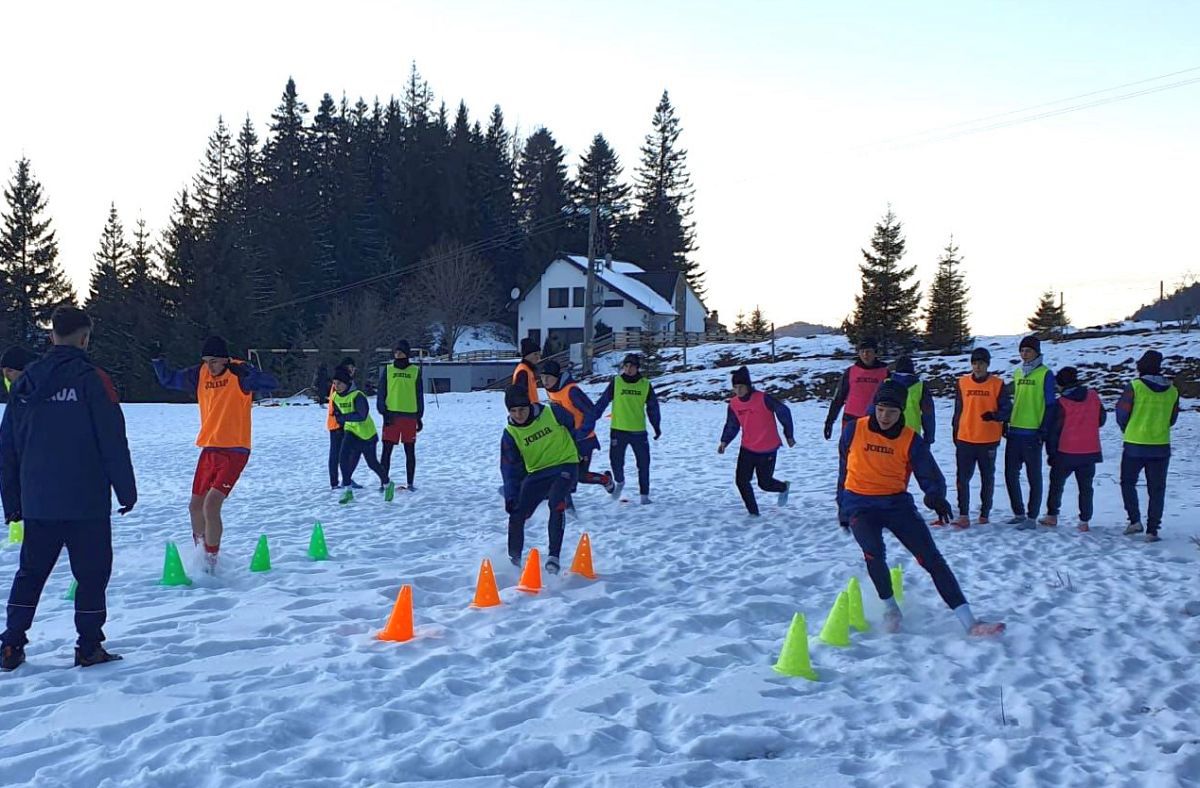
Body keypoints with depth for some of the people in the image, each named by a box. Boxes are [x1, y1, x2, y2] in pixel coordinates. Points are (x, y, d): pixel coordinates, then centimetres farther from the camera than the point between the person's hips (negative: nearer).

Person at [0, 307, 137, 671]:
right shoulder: (91, 378, -9)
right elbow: (112, 440, -10)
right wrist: (126, 490, -2)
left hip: (37, 501, 5)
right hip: (87, 502, -5)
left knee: (30, 573, 15)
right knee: (92, 573, 4)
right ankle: (89, 648, 5)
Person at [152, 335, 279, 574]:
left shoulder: (239, 372, -11)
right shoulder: (200, 374, 6)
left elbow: (271, 384, -24)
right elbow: (169, 380, 17)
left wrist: (246, 374, -38)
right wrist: (157, 361, -2)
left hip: (234, 452, -7)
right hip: (209, 450, 7)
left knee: (211, 506, -16)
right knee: (195, 506, 16)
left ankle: (211, 562, -4)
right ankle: (200, 551, 38)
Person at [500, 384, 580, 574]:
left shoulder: (552, 413, -14)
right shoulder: (510, 433, -7)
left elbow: (572, 426, 6)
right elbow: (510, 468, -5)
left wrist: (573, 449, 12)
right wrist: (511, 496, -14)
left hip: (565, 466, -3)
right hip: (537, 473, 4)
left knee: (556, 503, -29)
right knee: (517, 514, -2)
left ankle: (554, 556, -27)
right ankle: (513, 559, 18)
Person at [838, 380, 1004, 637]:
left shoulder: (911, 440, -4)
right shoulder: (854, 430, -4)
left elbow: (930, 475, -6)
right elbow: (845, 463, 13)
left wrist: (935, 496, -31)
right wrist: (844, 510, 21)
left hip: (897, 503, 1)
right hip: (861, 506, -1)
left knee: (931, 558, -9)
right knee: (874, 551, -29)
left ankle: (970, 622, -10)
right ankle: (890, 608, -3)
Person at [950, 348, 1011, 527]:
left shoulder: (998, 384, -2)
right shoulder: (962, 383, 5)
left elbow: (1007, 409, -2)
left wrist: (994, 415, -22)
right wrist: (955, 433, 13)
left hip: (989, 440, -1)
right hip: (965, 440, 1)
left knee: (987, 479, 10)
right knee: (962, 478, -5)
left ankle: (985, 514, 21)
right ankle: (963, 515, -2)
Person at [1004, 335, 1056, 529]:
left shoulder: (1045, 374, -4)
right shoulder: (1017, 372, 15)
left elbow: (1050, 405, -7)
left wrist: (1043, 430, -12)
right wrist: (1006, 424, 17)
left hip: (1032, 433, -6)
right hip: (1014, 431, 6)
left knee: (1033, 477, 1)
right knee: (1011, 475, 8)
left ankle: (1032, 518, 6)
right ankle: (1019, 513, 20)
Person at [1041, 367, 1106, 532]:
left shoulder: (1061, 403, -11)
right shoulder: (1093, 396, -1)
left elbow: (1053, 430, -7)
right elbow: (1102, 419, 12)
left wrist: (1051, 453, 2)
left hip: (1066, 452, -3)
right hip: (1090, 451, 3)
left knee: (1056, 483, 14)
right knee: (1085, 486, 9)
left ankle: (1052, 515, 17)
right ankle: (1084, 521, 6)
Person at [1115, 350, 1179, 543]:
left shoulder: (1135, 387, -11)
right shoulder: (1172, 391, 2)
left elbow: (1122, 413, -4)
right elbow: (1172, 419, 12)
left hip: (1135, 445, -3)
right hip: (1161, 446, 3)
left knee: (1128, 483, 14)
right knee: (1157, 489, 8)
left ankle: (1135, 520, 2)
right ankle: (1152, 529, 6)